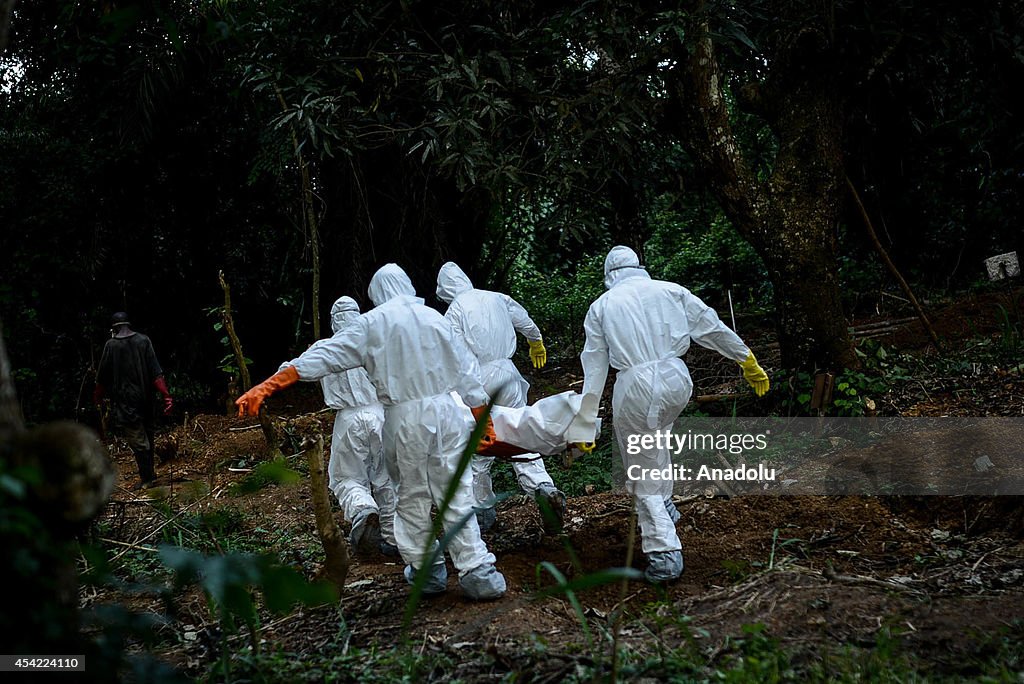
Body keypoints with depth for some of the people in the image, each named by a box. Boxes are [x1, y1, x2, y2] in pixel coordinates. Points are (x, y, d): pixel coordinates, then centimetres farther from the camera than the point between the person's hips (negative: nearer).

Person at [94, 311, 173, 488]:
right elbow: (156, 371, -4)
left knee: (137, 440, -2)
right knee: (147, 434, 18)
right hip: (145, 399, 4)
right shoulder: (144, 341, 2)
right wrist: (166, 394, -6)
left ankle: (146, 478, -1)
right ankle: (149, 472, 27)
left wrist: (97, 397, 16)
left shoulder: (111, 345, -6)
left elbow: (103, 377, 1)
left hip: (124, 400, -4)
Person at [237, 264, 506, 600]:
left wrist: (264, 387, -5)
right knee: (457, 495, 5)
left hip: (406, 419, -2)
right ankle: (478, 571, 0)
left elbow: (323, 357, -5)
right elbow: (469, 372, 10)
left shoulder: (372, 323, 0)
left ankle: (427, 569, 23)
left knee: (412, 497, 14)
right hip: (449, 410, 2)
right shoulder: (435, 318, 10)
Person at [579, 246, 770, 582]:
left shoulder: (601, 306, 10)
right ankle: (665, 504, 39)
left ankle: (664, 553, -2)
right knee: (654, 439, 33)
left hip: (635, 386, -3)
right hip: (676, 378, 3)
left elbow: (594, 366, 8)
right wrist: (748, 362, 22)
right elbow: (713, 328, 12)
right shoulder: (669, 290, 11)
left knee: (643, 473, 5)